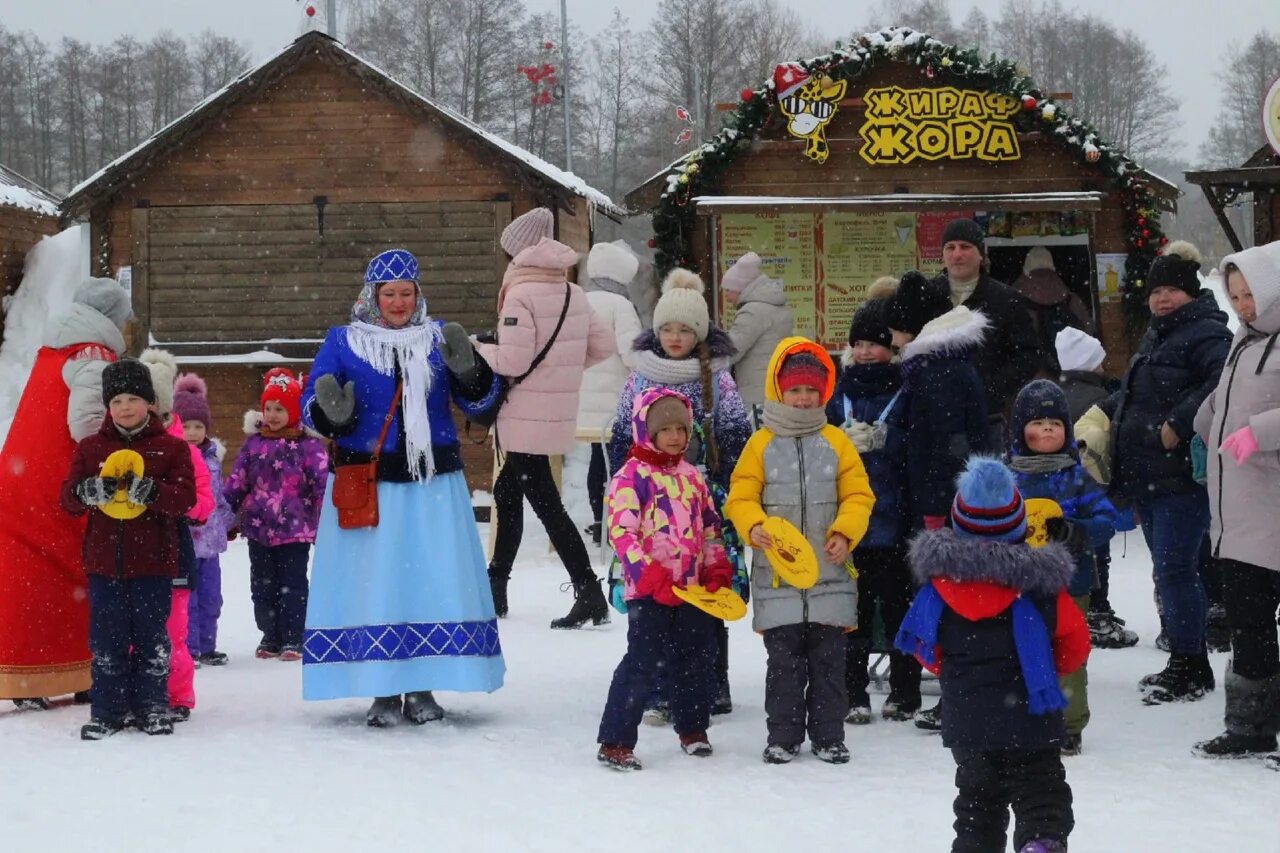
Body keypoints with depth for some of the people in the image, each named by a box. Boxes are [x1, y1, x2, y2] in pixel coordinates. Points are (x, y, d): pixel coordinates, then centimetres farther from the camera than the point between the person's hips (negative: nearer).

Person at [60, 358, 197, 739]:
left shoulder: (171, 447, 1)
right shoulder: (91, 448, 8)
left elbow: (185, 496, -9)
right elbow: (68, 496, 3)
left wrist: (150, 491, -26)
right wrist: (88, 491, -20)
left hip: (152, 563, -2)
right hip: (104, 561, 2)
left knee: (152, 636, 5)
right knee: (106, 637, 5)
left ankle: (152, 706, 15)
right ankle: (108, 709, 12)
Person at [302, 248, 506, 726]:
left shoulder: (439, 340, 8)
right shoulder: (342, 343, 4)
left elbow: (483, 404, 6)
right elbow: (311, 410, 2)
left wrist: (466, 370, -14)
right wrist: (331, 412, -21)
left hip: (433, 488, 1)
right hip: (365, 485, -1)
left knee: (435, 582, 0)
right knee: (371, 585, -2)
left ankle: (422, 689, 10)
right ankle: (383, 692, 7)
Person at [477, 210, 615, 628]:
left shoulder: (521, 294, -14)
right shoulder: (574, 294, 9)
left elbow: (513, 361, -18)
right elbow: (603, 344, 13)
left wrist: (477, 350, -3)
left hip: (528, 417, -8)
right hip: (559, 413, 8)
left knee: (544, 501, -7)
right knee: (508, 491, 20)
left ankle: (588, 593, -12)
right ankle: (496, 586, 29)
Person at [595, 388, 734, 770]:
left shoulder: (692, 476, 14)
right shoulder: (632, 476, -8)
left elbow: (710, 527, 21)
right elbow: (621, 532, -16)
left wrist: (717, 570, 8)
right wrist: (651, 577, -22)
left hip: (692, 588, 7)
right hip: (649, 592, -7)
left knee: (696, 658, 15)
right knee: (643, 663, -9)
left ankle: (692, 728, 32)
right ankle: (615, 742, -5)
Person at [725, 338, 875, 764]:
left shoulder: (835, 441, 5)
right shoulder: (762, 444, 2)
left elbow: (858, 494, 4)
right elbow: (741, 496, 1)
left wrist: (845, 533, -12)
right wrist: (753, 526, -18)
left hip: (830, 572, 1)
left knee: (829, 658, 6)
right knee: (783, 658, 4)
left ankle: (828, 735, 15)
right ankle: (783, 736, 13)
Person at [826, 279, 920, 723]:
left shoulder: (906, 391, 0)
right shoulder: (839, 392, 11)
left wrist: (878, 438, -15)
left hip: (893, 518, -3)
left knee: (898, 605, 5)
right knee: (852, 609, 4)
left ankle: (904, 692, 16)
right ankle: (853, 694, 11)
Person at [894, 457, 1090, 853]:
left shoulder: (938, 588, -5)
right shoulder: (1041, 584, -10)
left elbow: (927, 650, 7)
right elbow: (1074, 644, 1)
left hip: (966, 722, 3)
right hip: (1029, 718, -3)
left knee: (978, 804, 18)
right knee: (1042, 795, 2)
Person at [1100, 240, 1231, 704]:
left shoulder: (1204, 333, -13)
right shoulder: (1155, 336, 20)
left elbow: (1222, 382, -30)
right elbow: (1133, 392, 34)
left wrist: (1179, 424, -28)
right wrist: (1103, 414, 20)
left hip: (1181, 476, -10)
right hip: (1147, 475, 10)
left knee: (1174, 569, -10)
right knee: (1169, 569, 14)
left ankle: (1189, 668, -3)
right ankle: (1186, 663, 23)